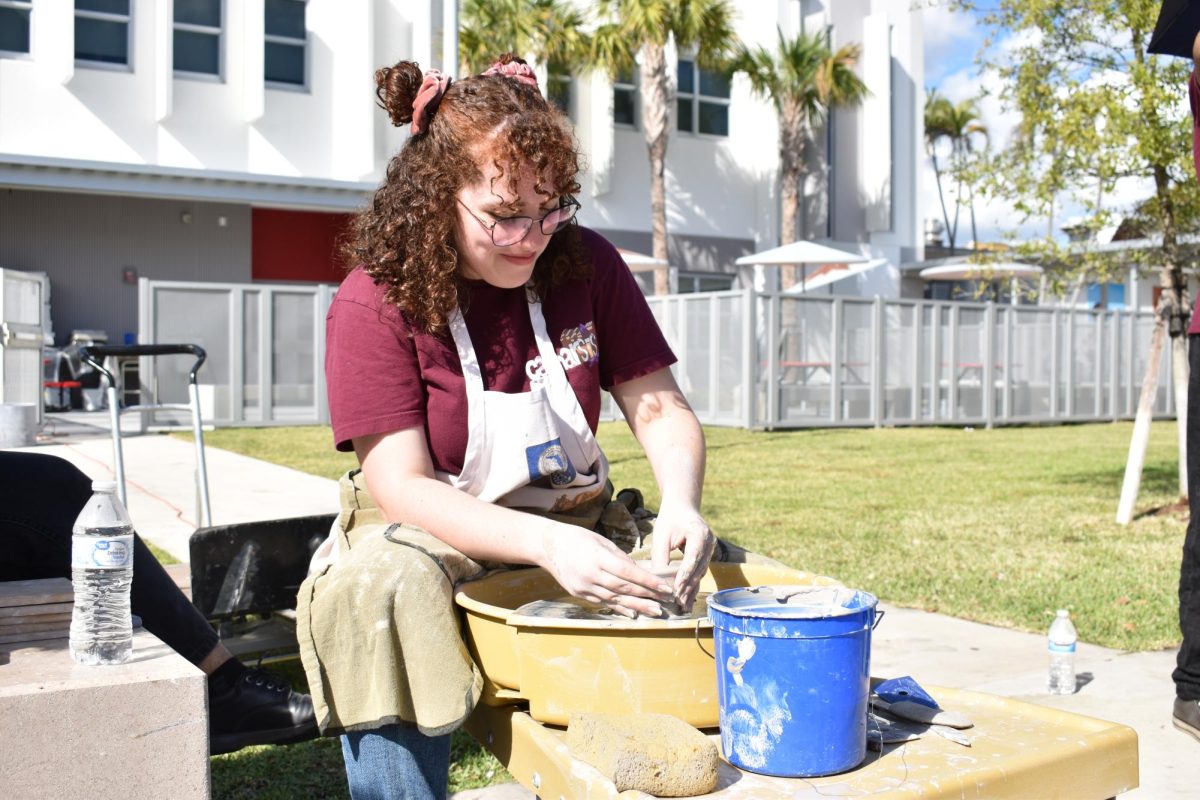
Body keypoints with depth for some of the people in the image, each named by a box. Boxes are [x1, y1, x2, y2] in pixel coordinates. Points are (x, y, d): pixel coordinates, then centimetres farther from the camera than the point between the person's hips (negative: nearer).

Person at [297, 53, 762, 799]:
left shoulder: (586, 265, -3)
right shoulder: (374, 302, -13)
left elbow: (660, 407, -1)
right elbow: (401, 485, -19)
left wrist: (681, 506, -24)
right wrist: (547, 545, -34)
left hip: (579, 523, 3)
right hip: (434, 533, -3)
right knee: (376, 593, -35)